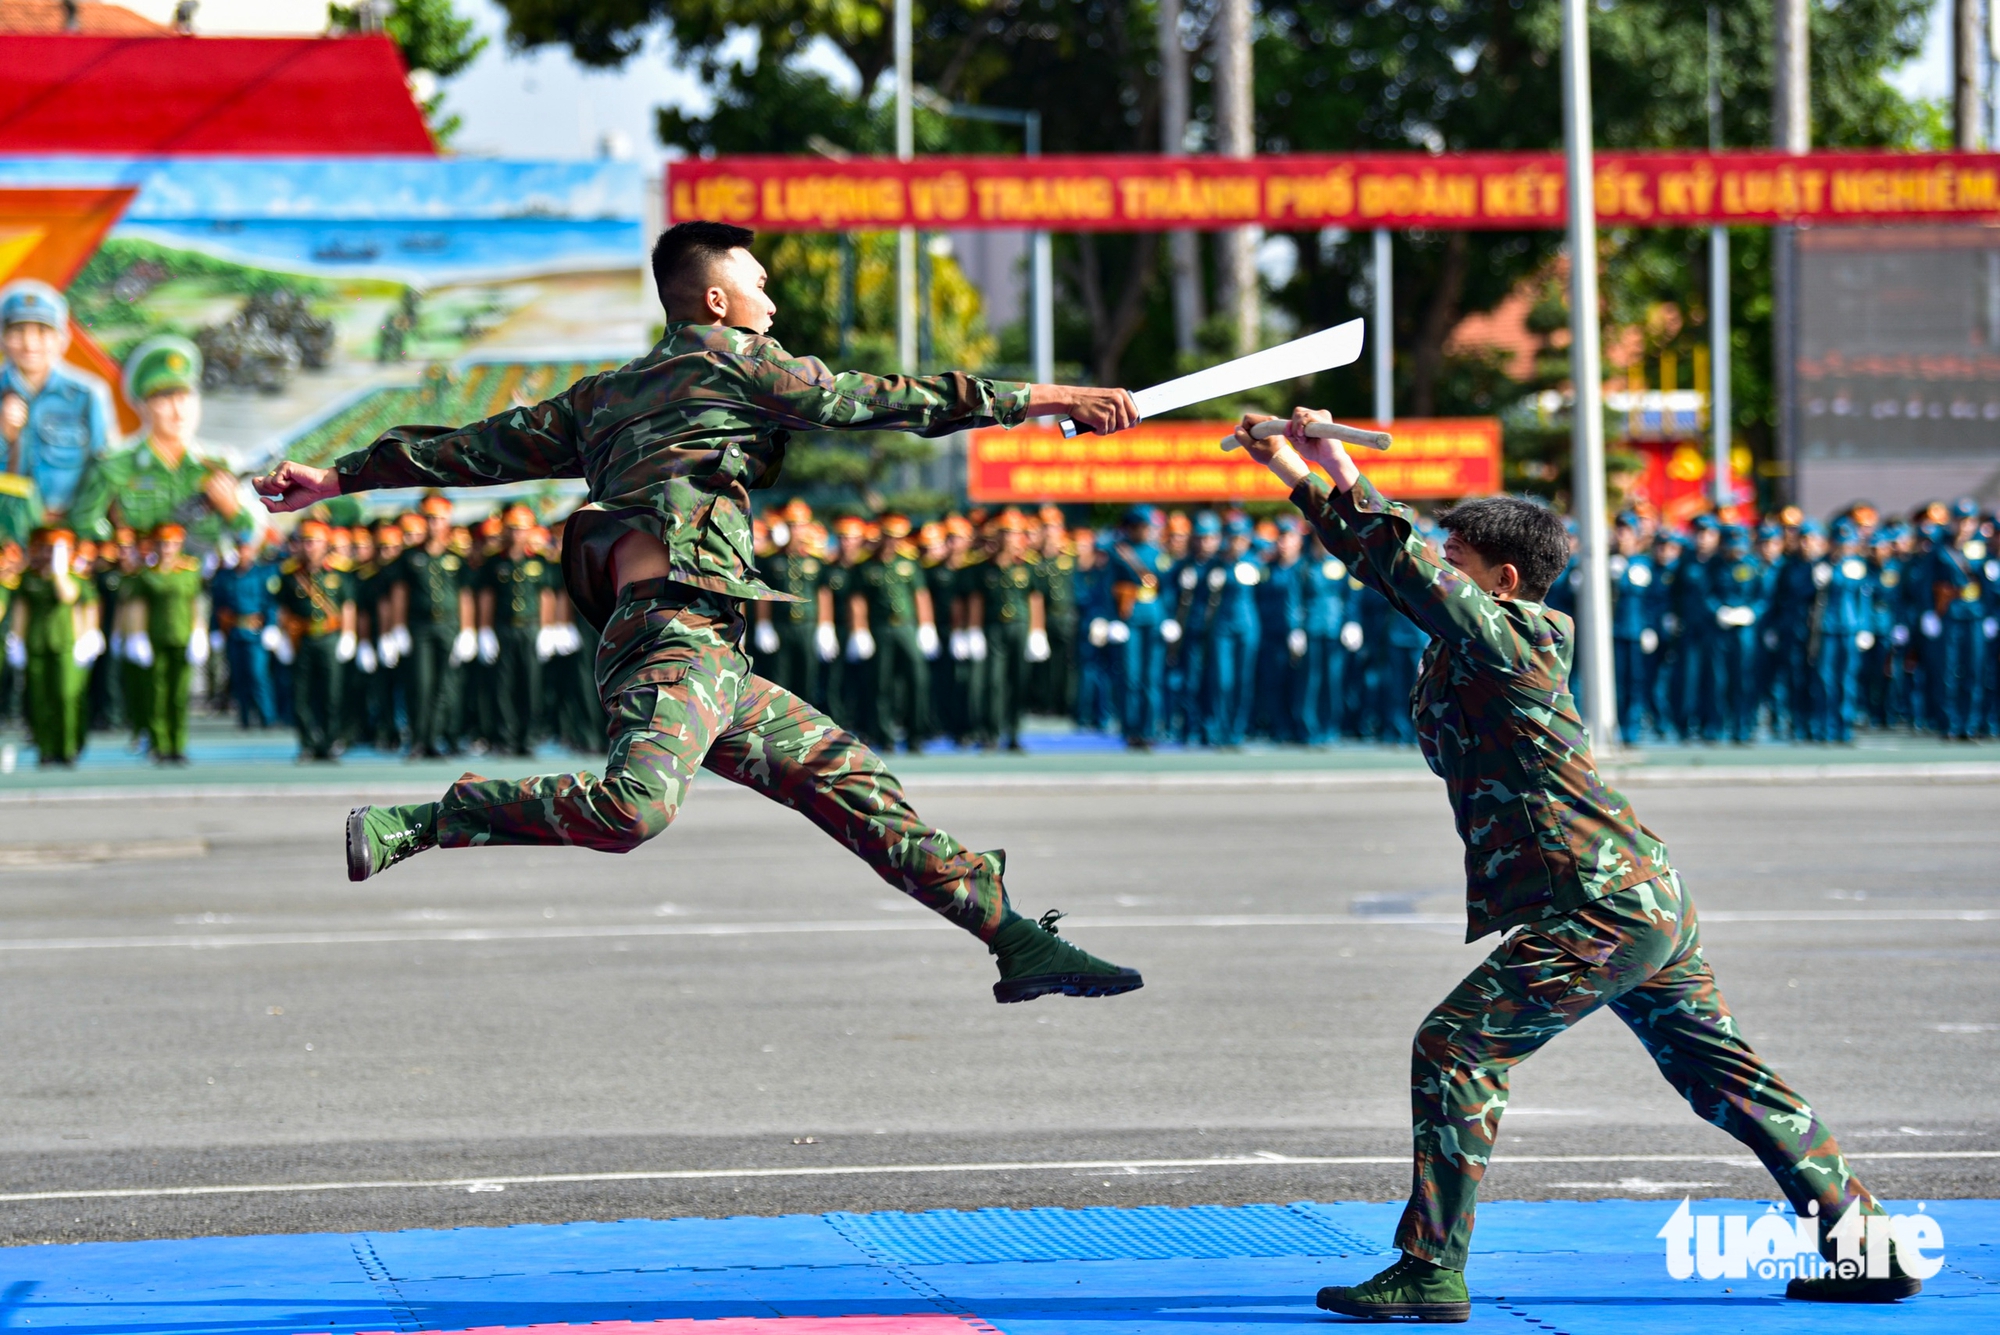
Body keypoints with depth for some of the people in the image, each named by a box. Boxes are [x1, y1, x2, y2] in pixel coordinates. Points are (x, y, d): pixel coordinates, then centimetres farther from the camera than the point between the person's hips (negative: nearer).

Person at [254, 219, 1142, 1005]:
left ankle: (1018, 943, 4)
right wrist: (1043, 399, 10)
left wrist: (343, 477, 32)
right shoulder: (731, 358, 6)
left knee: (853, 784, 7)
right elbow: (878, 401, 5)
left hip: (712, 665, 10)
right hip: (676, 635, -10)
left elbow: (486, 446, 26)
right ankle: (407, 829, -24)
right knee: (636, 807, -32)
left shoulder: (605, 395, 28)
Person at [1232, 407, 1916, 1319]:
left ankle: (1431, 1273, -8)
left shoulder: (1505, 638, -12)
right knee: (1722, 1074, 14)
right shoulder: (1490, 640, 14)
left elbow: (1411, 564, -23)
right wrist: (1301, 481, 17)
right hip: (1650, 898, 10)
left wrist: (1342, 476, -17)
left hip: (1599, 911, -10)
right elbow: (1403, 571, 20)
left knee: (1456, 1048, -8)